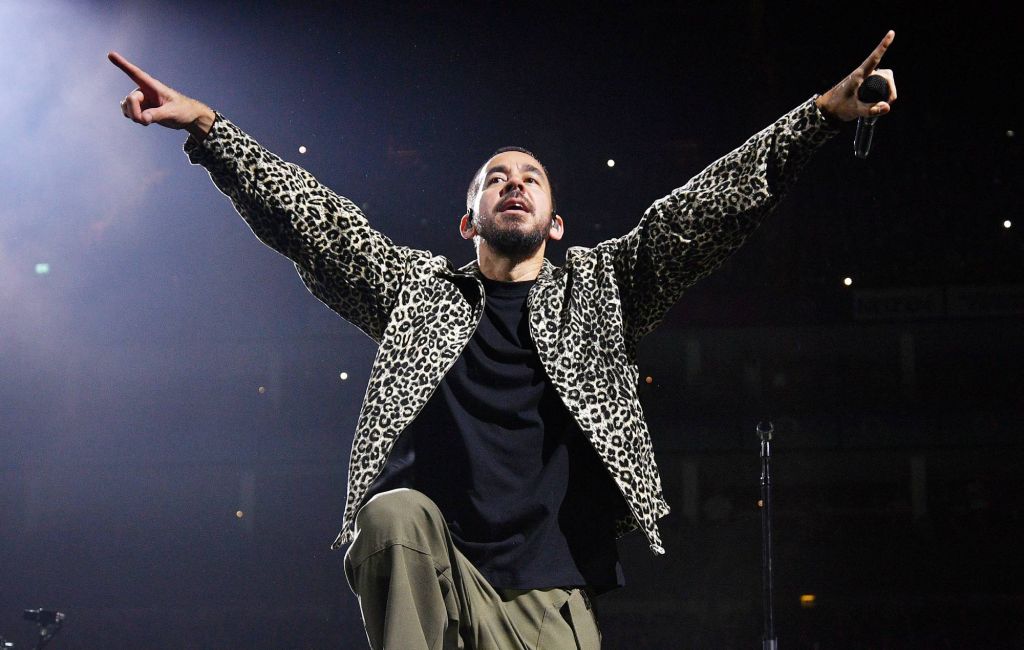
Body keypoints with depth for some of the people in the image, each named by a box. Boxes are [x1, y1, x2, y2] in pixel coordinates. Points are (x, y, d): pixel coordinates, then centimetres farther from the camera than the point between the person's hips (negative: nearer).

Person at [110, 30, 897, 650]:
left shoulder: (598, 289, 17)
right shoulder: (419, 288, 17)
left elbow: (702, 210, 9)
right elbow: (307, 216, 13)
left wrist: (823, 114, 1)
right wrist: (205, 126, 6)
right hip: (426, 573, -1)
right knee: (396, 512, -32)